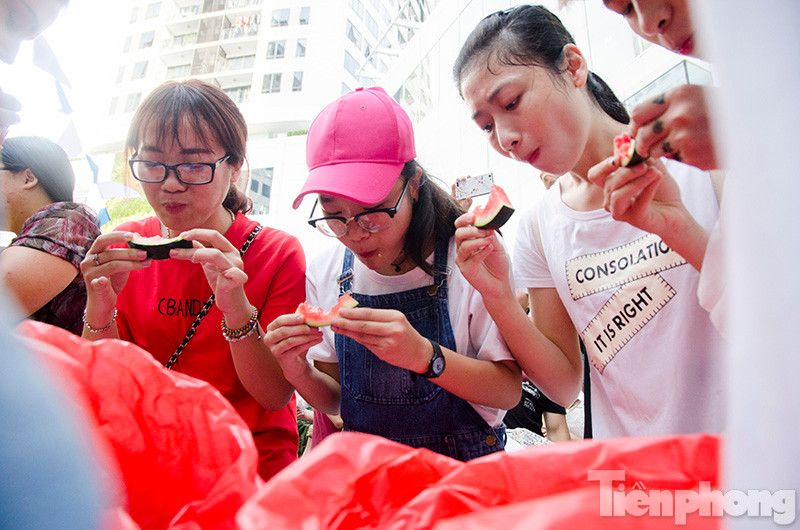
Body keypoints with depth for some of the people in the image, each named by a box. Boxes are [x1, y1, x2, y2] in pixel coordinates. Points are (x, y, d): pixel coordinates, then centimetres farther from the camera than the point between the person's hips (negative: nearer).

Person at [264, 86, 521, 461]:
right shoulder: (324, 275, -2)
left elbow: (510, 390, -14)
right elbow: (336, 401, 4)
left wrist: (423, 355, -29)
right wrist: (300, 374, -16)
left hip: (465, 470, -2)